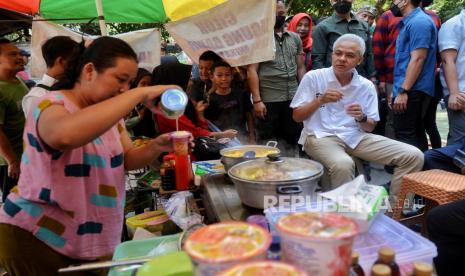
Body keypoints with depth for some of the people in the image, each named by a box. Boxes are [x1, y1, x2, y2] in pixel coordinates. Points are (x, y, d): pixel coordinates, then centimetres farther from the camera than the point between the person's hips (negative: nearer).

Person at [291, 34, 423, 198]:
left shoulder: (367, 86, 8)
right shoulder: (313, 77, -1)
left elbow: (370, 128, 11)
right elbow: (297, 117, 0)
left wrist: (361, 118, -13)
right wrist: (320, 101, -16)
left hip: (356, 137, 4)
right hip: (320, 136, -4)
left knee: (413, 156, -8)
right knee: (343, 164, -39)